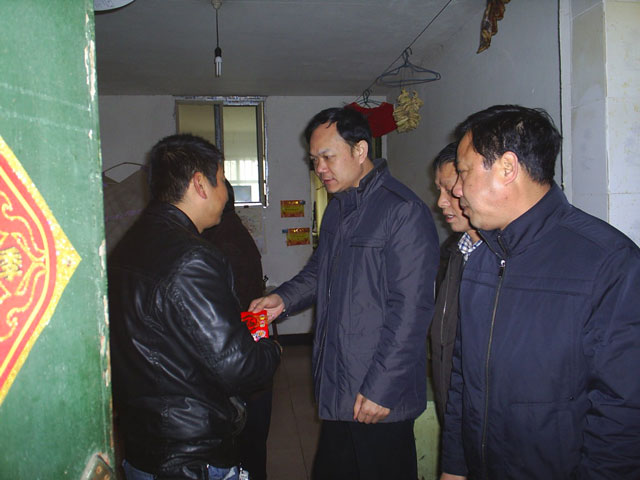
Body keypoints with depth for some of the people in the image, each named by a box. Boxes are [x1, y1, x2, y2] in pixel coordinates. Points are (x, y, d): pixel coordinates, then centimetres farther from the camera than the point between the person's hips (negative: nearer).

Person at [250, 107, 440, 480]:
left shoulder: (404, 211, -17)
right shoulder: (337, 210, 11)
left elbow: (410, 309, -20)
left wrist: (381, 389, -19)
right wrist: (284, 298, 4)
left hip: (382, 397, -8)